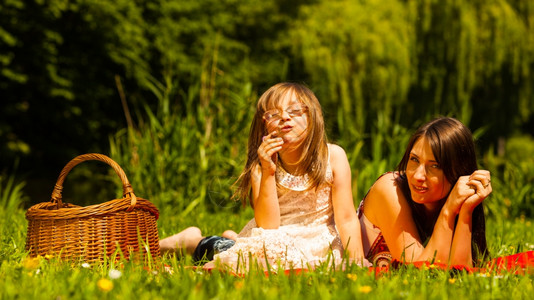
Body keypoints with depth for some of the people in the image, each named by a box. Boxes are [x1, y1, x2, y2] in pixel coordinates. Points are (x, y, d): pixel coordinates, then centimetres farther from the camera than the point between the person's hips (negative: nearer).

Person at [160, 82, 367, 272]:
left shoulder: (333, 157, -10)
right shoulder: (261, 167, -9)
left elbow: (347, 219, -11)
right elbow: (268, 227, -19)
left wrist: (357, 263, -22)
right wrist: (268, 173, -25)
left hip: (322, 244, 0)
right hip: (278, 240, 1)